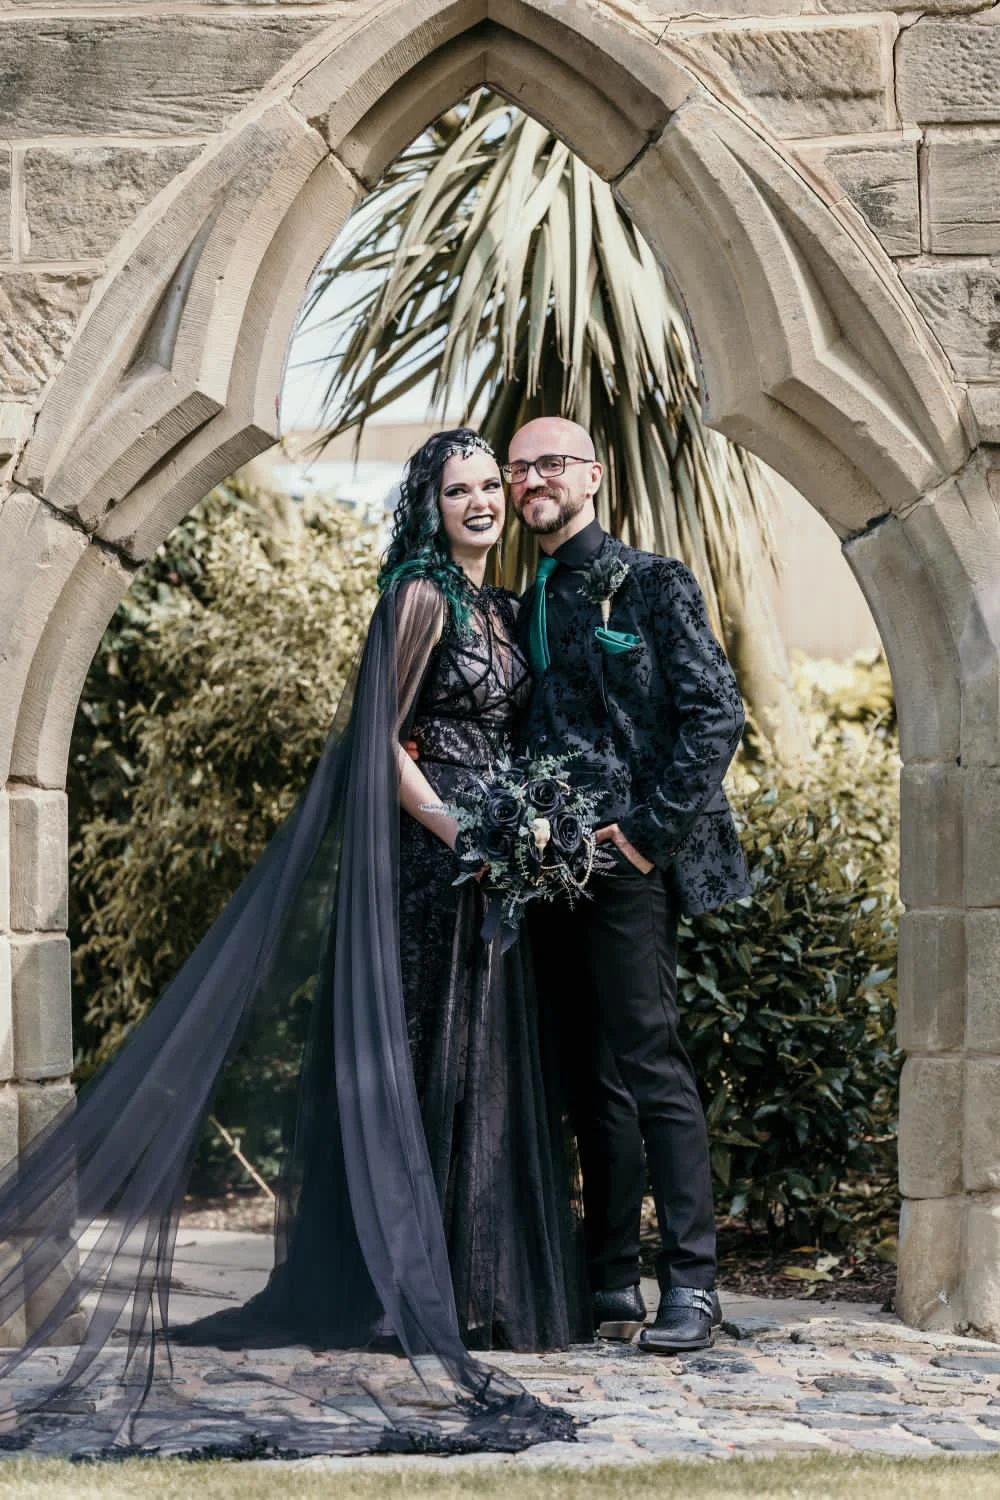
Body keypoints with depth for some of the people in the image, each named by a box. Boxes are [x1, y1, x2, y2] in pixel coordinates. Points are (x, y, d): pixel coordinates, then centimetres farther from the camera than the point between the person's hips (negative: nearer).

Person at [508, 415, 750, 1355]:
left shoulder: (650, 583, -1)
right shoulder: (526, 607, 18)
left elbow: (716, 713, -8)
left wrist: (652, 832, -12)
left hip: (625, 864, -6)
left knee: (648, 1067, -9)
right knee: (591, 1079, 8)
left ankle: (690, 1283, -5)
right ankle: (611, 1280, 14)